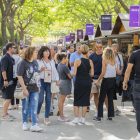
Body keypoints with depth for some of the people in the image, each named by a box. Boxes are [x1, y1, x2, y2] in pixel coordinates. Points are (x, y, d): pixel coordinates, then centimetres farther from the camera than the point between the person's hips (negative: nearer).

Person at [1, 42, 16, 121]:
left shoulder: (11, 58, 15)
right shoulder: (5, 58, -13)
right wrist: (5, 80, -23)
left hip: (10, 81, 9)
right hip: (7, 81, -9)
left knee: (7, 98, 13)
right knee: (8, 98, -8)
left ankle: (6, 114, 20)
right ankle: (4, 116, -2)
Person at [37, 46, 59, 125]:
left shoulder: (52, 61, 14)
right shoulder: (38, 61, 1)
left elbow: (55, 71, 18)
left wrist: (56, 80, 7)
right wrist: (40, 70, -18)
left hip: (49, 82, 4)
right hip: (41, 82, -3)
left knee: (48, 100, 2)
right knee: (40, 100, -6)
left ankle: (47, 118, 8)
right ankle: (36, 114, 20)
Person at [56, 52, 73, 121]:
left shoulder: (59, 65, 7)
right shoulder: (65, 67, -20)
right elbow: (70, 76, -15)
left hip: (61, 82, 9)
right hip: (65, 83, -9)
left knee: (61, 100, 13)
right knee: (62, 100, -2)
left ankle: (61, 115, 21)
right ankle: (61, 117, 5)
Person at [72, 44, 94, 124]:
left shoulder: (77, 61, -10)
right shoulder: (90, 62, -2)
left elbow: (74, 73, -13)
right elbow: (92, 74, 0)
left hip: (79, 82, -2)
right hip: (87, 82, 2)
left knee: (77, 100, 8)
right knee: (85, 99, 10)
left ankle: (76, 119, 6)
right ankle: (83, 119, 13)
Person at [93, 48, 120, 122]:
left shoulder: (104, 61, -9)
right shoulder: (115, 61, 5)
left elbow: (103, 73, -13)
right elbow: (118, 72, 2)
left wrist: (98, 80, -4)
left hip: (106, 81, -5)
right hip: (113, 81, 5)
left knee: (101, 100, 2)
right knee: (110, 100, 12)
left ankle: (99, 117, 1)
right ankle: (110, 117, 14)